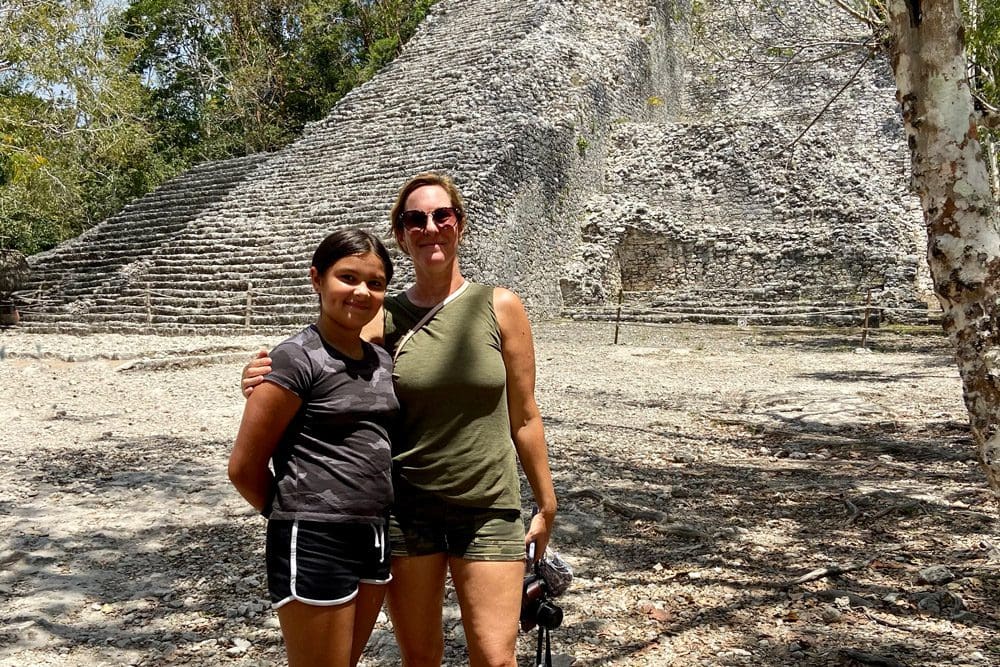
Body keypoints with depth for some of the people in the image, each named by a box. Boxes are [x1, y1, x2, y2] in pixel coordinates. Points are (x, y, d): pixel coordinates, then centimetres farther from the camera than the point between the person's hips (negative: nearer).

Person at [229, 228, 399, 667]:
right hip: (314, 545, -7)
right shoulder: (297, 359, -13)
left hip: (373, 540, 7)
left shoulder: (382, 361, 8)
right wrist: (297, 515, 3)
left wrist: (370, 523, 9)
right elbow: (244, 468, -10)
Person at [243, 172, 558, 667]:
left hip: (489, 510, -1)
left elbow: (523, 416, 1)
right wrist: (265, 379, -27)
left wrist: (546, 505, 5)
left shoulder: (499, 308, -4)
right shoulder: (385, 319, -2)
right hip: (407, 509, 1)